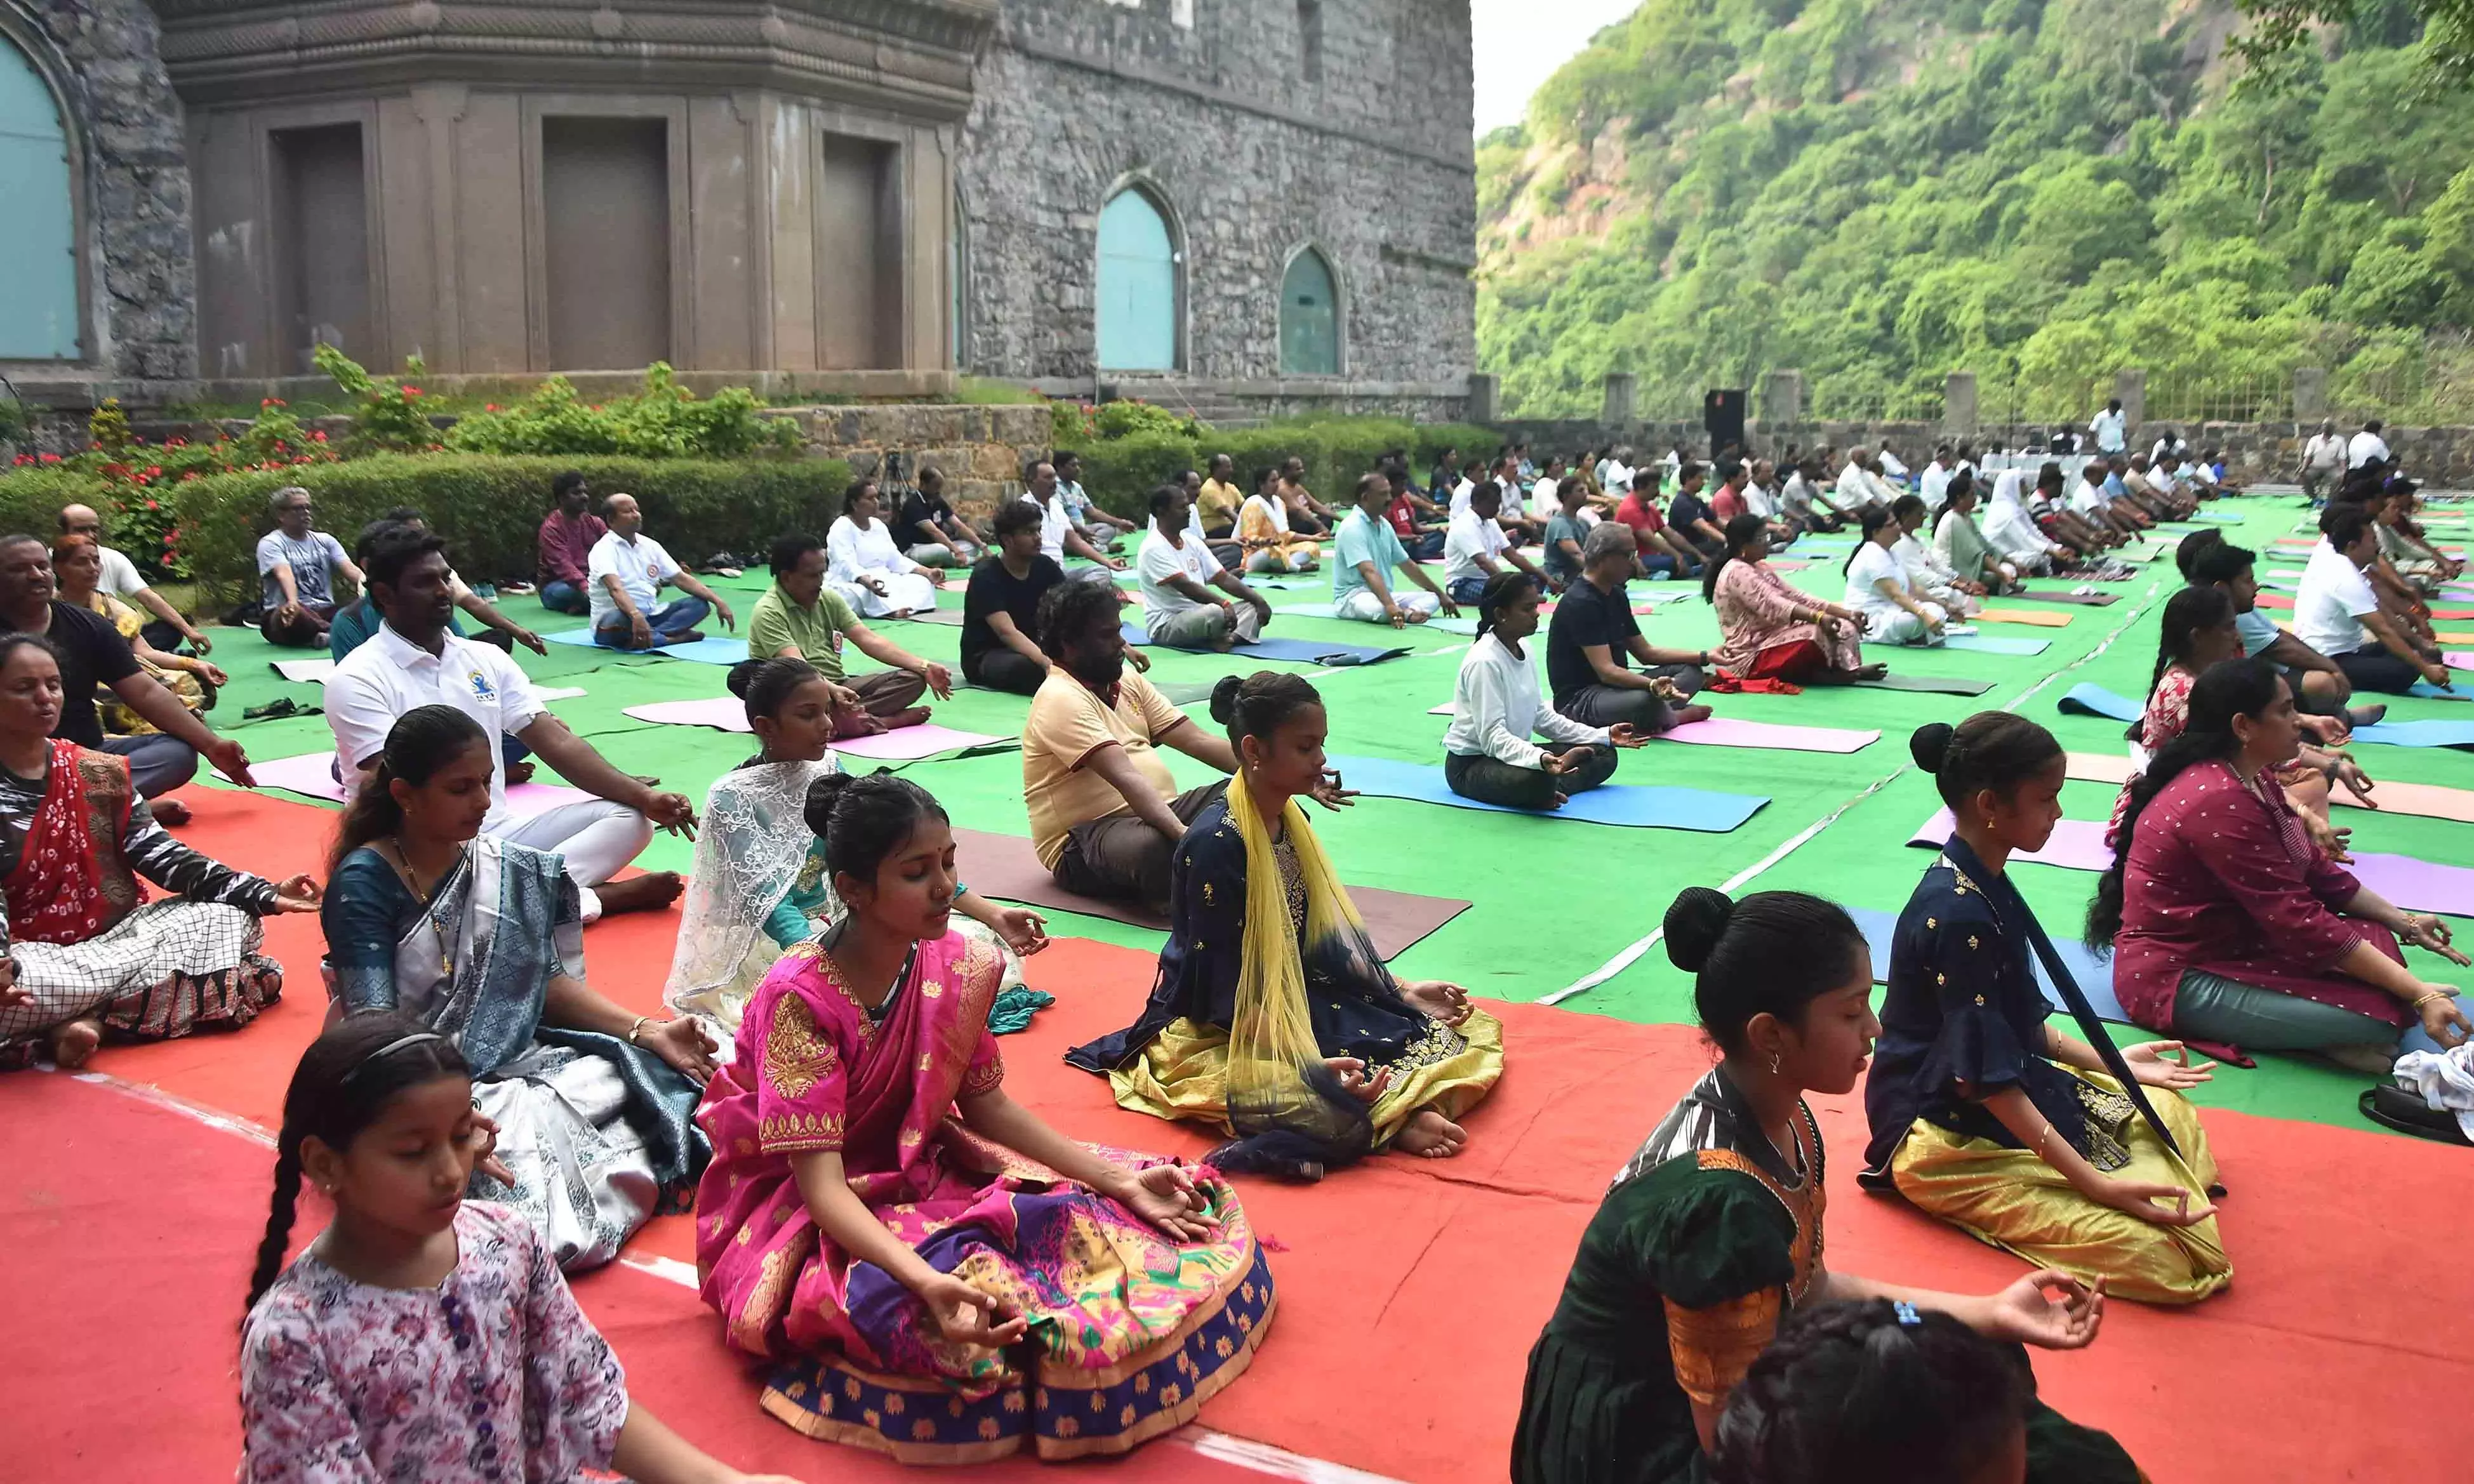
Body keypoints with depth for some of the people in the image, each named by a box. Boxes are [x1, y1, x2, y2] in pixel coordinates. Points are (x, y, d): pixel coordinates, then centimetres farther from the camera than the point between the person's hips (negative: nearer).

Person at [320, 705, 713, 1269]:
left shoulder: (515, 874, 6)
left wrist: (645, 1031, -5)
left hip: (514, 1064, 6)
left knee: (653, 1075, -17)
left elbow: (549, 980, 10)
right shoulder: (363, 884, -11)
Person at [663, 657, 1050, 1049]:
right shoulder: (732, 798, -14)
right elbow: (767, 899, -24)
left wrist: (993, 915, -5)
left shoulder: (827, 773, 4)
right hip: (770, 943, -7)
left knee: (986, 942, -8)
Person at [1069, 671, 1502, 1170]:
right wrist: (1307, 1063, -30)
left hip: (1297, 1002, 9)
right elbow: (1224, 988, -22)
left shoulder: (1290, 818, 4)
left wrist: (1403, 991, 6)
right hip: (1223, 1033, -9)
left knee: (1468, 1034, 0)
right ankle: (1392, 1123, -11)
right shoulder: (1215, 843, -22)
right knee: (1333, 1107, -37)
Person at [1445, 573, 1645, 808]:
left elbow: (1541, 716, 11)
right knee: (1539, 781, -40)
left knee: (1603, 755, 6)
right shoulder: (1484, 662, -22)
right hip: (1470, 765, -10)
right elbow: (1492, 735, -28)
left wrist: (1604, 736, 6)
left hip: (1511, 753, 10)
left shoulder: (1523, 653, 6)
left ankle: (1551, 788, -15)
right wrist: (1539, 759, -44)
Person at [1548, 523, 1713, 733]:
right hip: (1579, 699, -10)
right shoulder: (1581, 603, -19)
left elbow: (1645, 652, 17)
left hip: (1613, 687, 10)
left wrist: (1704, 657, 8)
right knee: (1645, 701, -37)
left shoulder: (1617, 595, 12)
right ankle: (1675, 715, -4)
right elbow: (1606, 670, -26)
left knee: (1692, 671, 6)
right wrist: (1653, 685, -43)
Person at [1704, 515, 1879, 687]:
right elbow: (1772, 605, -29)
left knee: (1844, 627, 0)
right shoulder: (1737, 572, -17)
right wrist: (1818, 617, -42)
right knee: (1816, 635, -27)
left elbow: (1795, 596, 8)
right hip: (1750, 658, -10)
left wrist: (1846, 614, -2)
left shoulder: (1759, 568, 13)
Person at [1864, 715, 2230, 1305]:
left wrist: (2109, 1062, 14)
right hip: (1949, 1135, -10)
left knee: (2176, 1120, 24)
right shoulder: (1959, 915, -26)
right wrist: (2093, 1183, -27)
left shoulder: (1986, 884, 4)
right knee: (2154, 1254, -20)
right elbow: (1984, 1076, -26)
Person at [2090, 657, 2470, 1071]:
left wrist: (2404, 922, 7)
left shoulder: (2253, 779, 6)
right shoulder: (2219, 803, -26)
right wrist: (2419, 994, -23)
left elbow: (2315, 869, 14)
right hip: (2180, 978, -10)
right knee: (2375, 1012, -19)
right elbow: (2300, 922, -25)